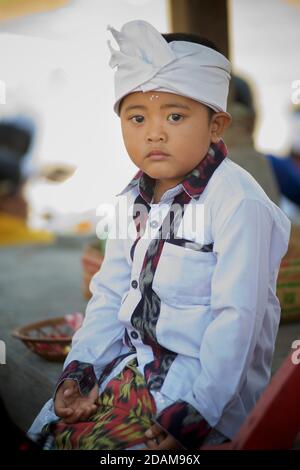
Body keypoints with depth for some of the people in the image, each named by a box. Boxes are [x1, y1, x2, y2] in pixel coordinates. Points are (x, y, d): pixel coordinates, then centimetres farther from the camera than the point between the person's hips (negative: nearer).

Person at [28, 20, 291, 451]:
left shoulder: (237, 202, -19)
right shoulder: (134, 198, 6)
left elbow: (237, 317, -22)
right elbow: (111, 293, 9)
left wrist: (196, 412, -23)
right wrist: (80, 369, -1)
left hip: (204, 378, -7)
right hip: (133, 362, 7)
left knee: (98, 444, -20)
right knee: (53, 429, -1)